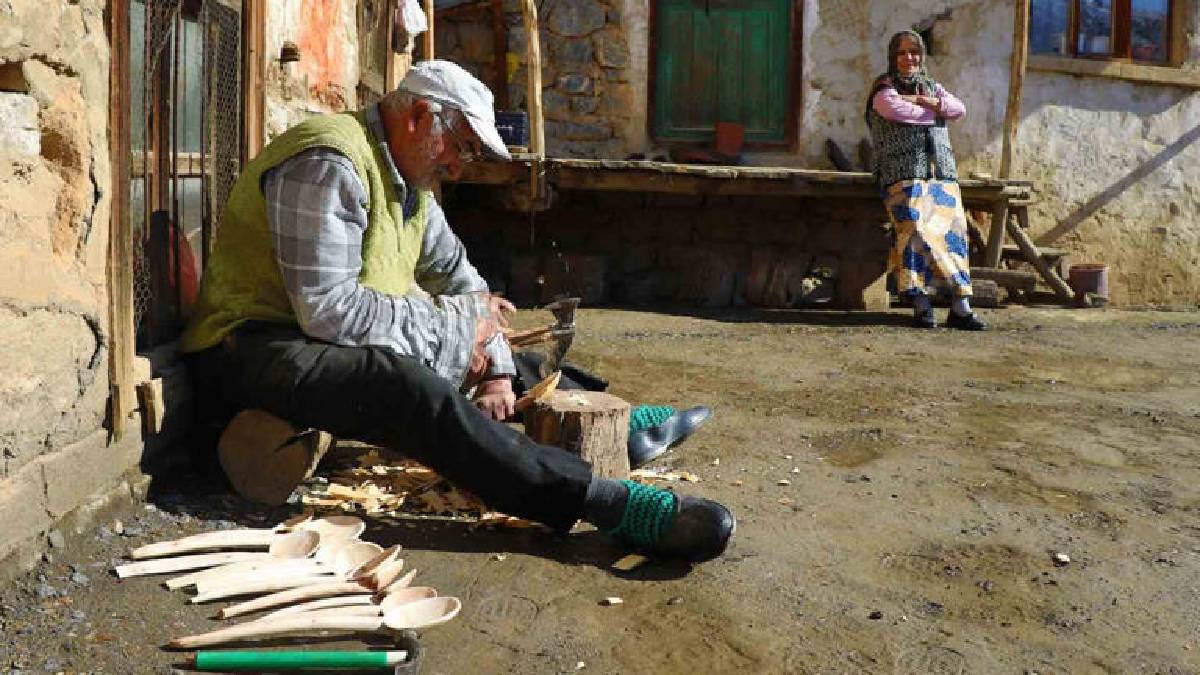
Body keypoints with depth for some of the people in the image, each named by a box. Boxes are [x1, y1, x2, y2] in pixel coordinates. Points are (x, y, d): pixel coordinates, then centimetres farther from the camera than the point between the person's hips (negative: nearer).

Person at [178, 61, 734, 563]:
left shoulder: (409, 179, 11)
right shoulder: (330, 164, -20)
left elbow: (455, 271, 16)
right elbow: (328, 311, -28)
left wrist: (496, 372, 3)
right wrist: (455, 323, -20)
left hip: (339, 338, 10)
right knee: (415, 390, -34)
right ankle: (608, 503, -38)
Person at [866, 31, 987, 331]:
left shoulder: (932, 86, 25)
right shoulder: (884, 90, 8)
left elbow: (959, 109, 6)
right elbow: (903, 114, -12)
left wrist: (922, 100, -5)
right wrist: (937, 110, 3)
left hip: (942, 174, 5)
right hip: (904, 175, -5)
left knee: (955, 230, -10)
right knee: (914, 229, -24)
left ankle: (961, 307, -13)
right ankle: (920, 304, -20)